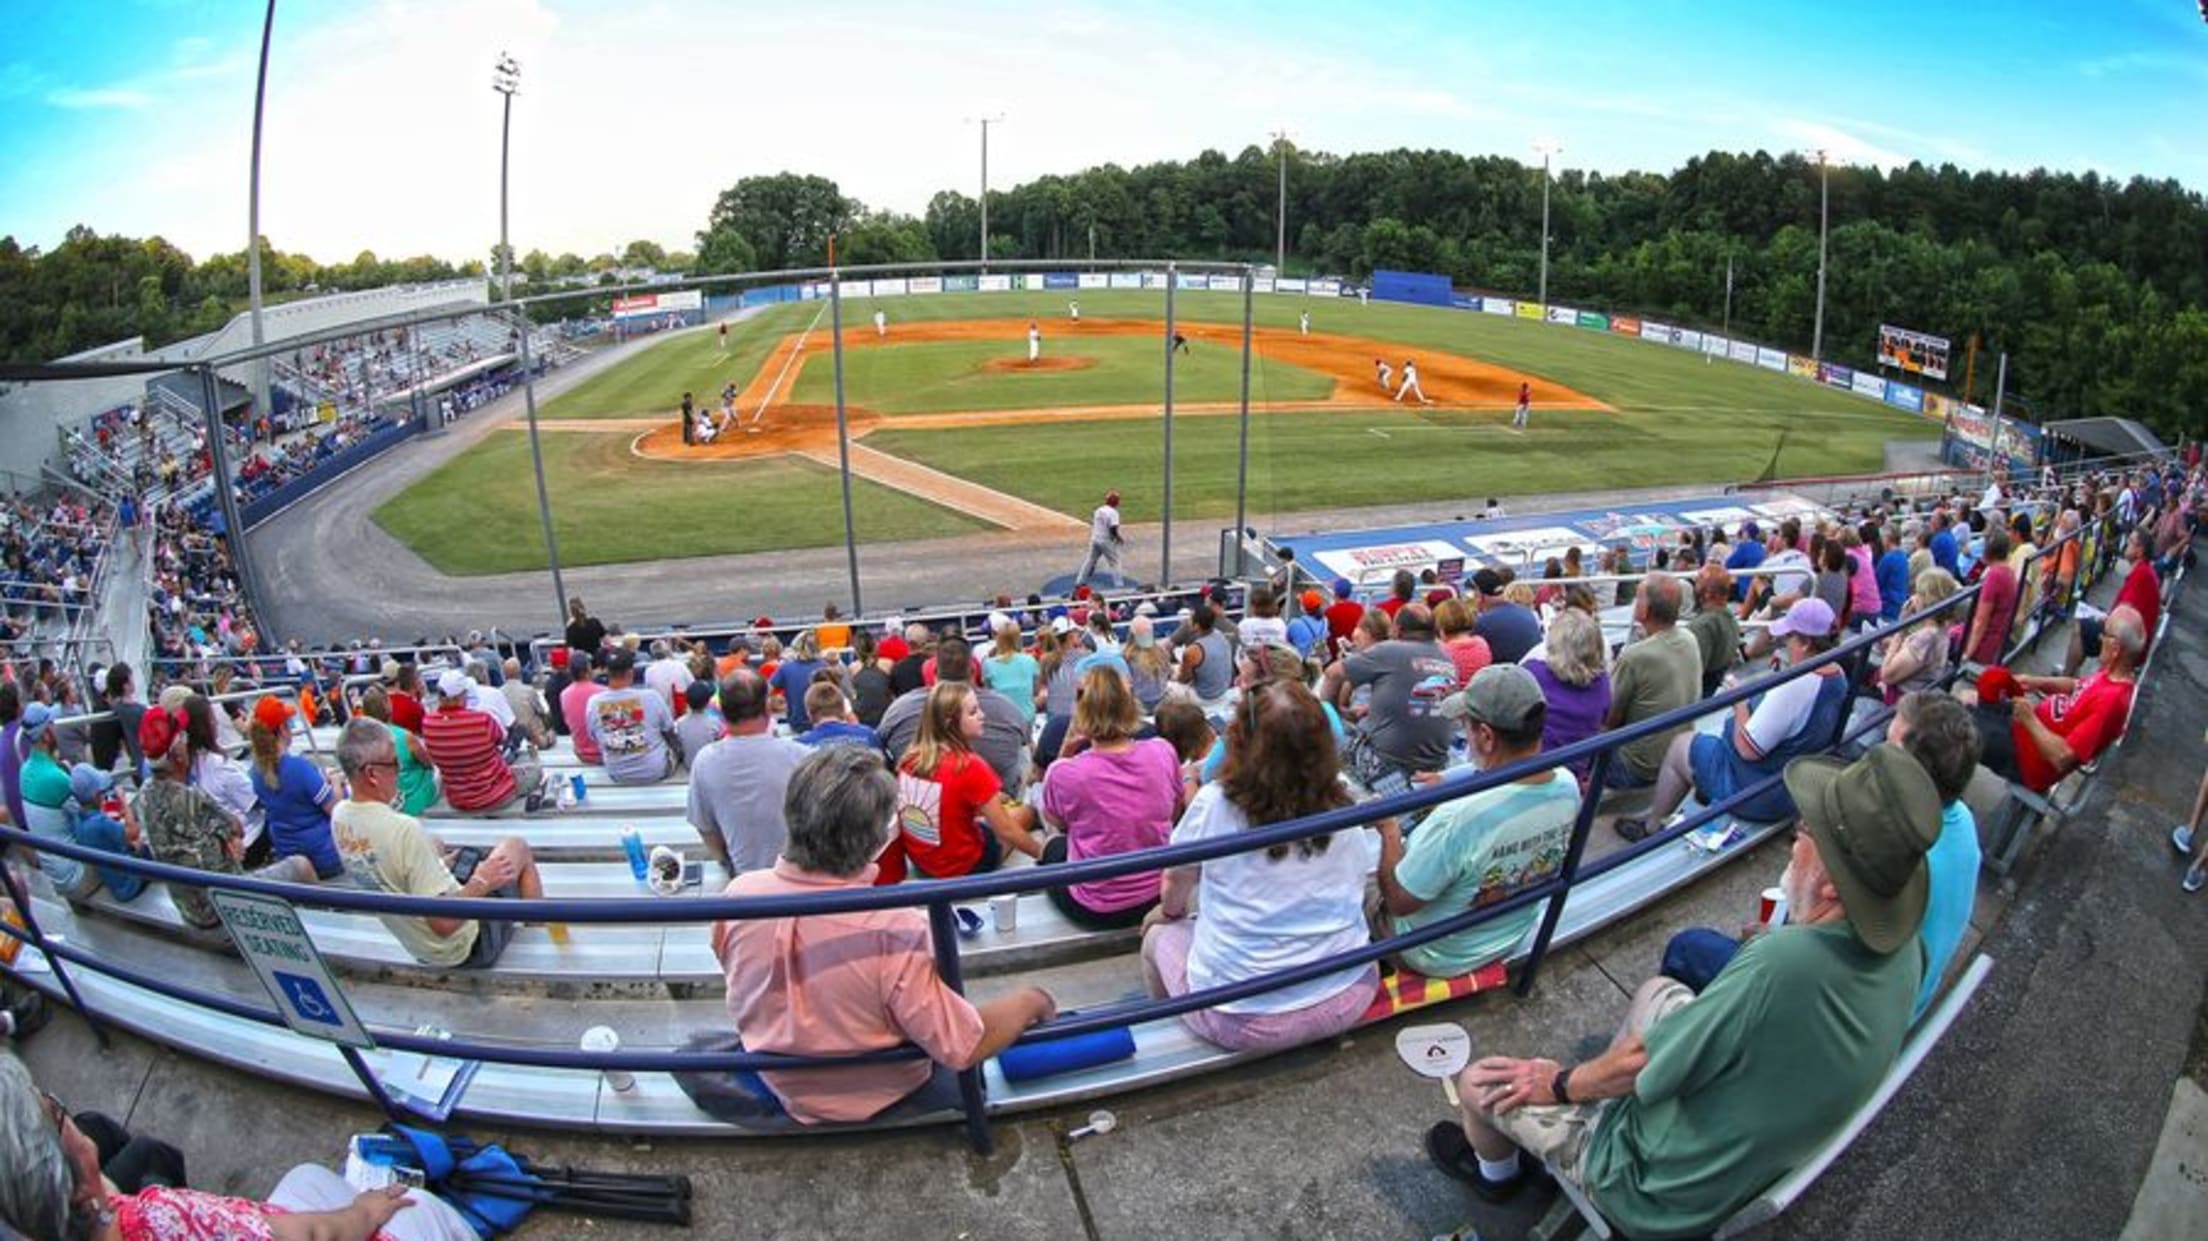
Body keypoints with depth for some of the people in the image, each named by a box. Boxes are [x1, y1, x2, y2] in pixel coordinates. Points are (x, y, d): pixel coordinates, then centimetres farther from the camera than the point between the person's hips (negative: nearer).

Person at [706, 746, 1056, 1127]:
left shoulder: (739, 894, -23)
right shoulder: (896, 928, -39)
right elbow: (965, 1048, -30)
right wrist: (1032, 1000, -12)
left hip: (784, 1092, 4)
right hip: (883, 1103, -3)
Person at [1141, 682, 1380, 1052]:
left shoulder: (1215, 803, -17)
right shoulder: (1343, 808, -9)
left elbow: (1176, 882, 1)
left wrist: (1170, 913, 23)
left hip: (1244, 1018, -3)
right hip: (1348, 998, 4)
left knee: (1159, 934, 24)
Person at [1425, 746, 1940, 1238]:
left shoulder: (1787, 961, -40)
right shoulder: (1903, 950, -15)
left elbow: (1641, 1061, -24)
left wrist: (1559, 1084, -8)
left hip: (1664, 1196, -7)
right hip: (1757, 1161, 8)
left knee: (1478, 1081, 9)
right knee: (1658, 990, 24)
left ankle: (1496, 1172, 43)